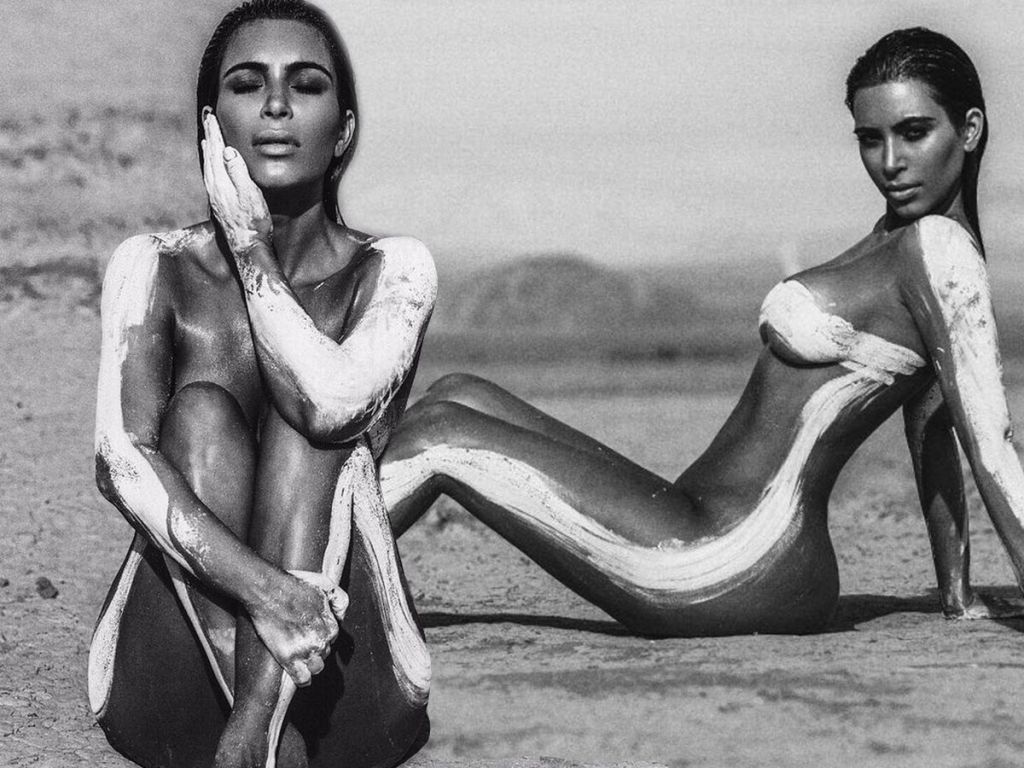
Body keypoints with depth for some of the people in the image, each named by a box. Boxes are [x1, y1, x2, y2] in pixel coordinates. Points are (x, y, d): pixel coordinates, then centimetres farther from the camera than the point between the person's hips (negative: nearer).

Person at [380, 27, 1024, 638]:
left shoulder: (940, 248, -15)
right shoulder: (899, 236, 13)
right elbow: (932, 435, 18)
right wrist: (958, 595, 22)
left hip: (746, 569, -10)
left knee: (438, 438, -5)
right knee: (458, 398, 14)